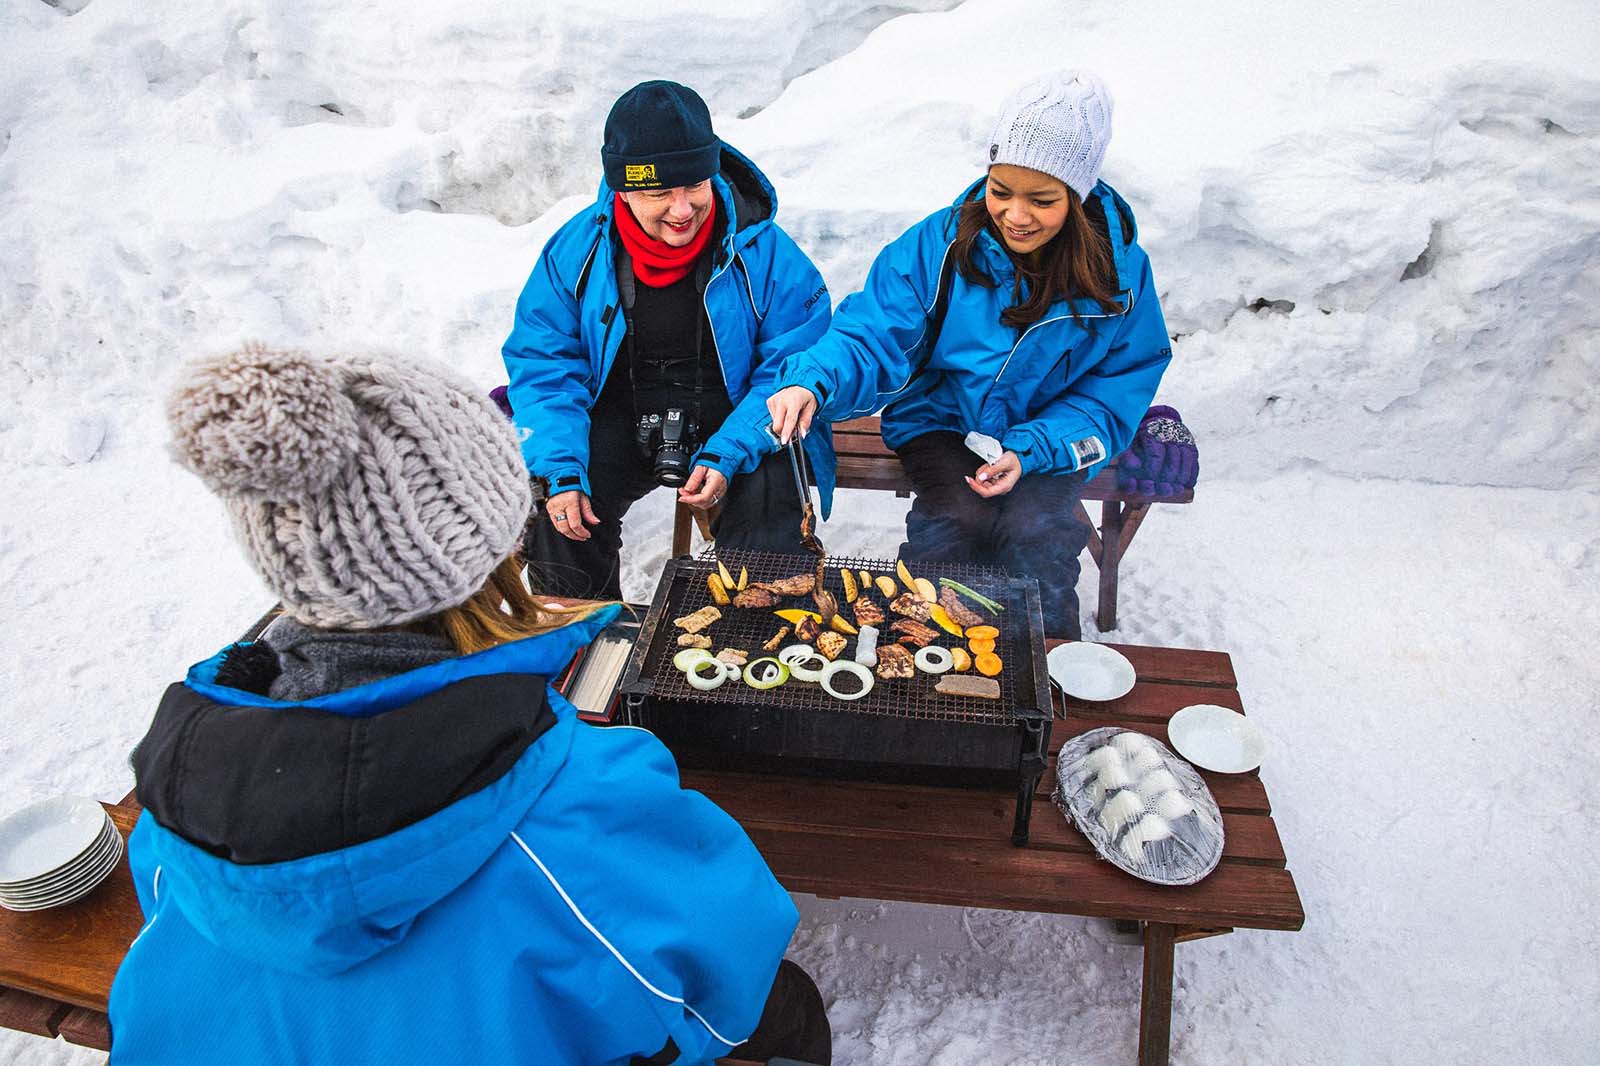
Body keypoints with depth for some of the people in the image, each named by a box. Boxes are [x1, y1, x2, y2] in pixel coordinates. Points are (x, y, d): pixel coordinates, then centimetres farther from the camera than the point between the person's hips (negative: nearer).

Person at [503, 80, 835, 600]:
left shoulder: (763, 250, -11)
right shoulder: (577, 249, -6)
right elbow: (543, 365, -4)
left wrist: (727, 455, -25)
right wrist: (561, 472, -19)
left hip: (728, 422, -1)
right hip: (619, 417, 2)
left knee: (767, 491, -30)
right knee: (551, 500, -21)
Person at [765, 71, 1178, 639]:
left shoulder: (1118, 268, -10)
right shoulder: (942, 242, -12)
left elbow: (1118, 389, -6)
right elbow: (875, 335, -15)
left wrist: (1030, 452, -23)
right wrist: (813, 382, -38)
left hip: (1049, 435, 1)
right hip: (944, 418, 0)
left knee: (1034, 533, -26)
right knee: (960, 519, -28)